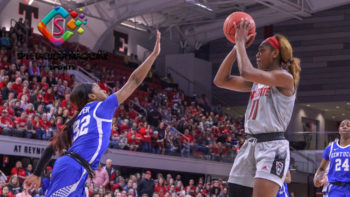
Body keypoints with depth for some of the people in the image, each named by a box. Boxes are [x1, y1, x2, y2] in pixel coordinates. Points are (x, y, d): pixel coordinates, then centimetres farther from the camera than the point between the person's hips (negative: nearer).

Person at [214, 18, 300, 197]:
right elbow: (221, 80, 16)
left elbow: (246, 72, -18)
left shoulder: (285, 78, -6)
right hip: (250, 144, 8)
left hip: (273, 146, -8)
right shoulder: (257, 80, 19)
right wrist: (237, 47, 12)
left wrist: (241, 42, -4)